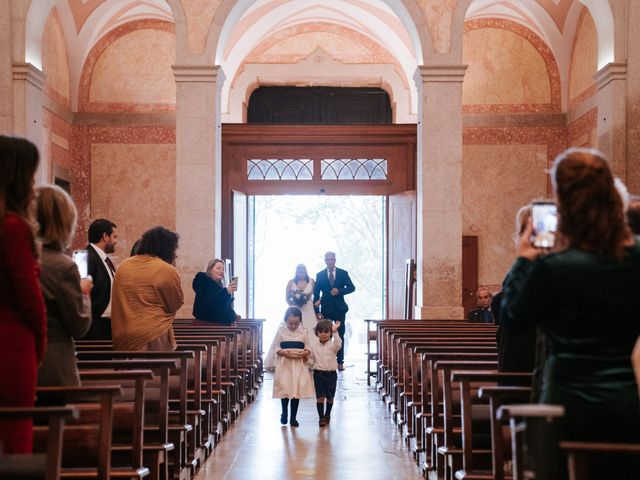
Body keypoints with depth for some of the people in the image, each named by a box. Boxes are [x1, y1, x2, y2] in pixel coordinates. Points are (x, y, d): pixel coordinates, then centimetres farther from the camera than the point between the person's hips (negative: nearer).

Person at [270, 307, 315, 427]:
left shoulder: (303, 332, 3)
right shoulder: (281, 331, 0)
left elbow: (308, 347, 7)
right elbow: (275, 347, 1)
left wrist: (305, 353, -14)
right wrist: (283, 352, -17)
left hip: (299, 364, 1)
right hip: (284, 364, -1)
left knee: (297, 390, 2)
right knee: (284, 389, 1)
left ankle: (293, 417, 12)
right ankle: (284, 413, 25)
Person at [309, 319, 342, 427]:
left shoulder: (333, 344, -4)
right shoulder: (314, 346, 3)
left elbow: (338, 344, -28)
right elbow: (311, 360, 11)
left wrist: (335, 332, -38)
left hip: (331, 373, 0)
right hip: (318, 373, 0)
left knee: (330, 397, 10)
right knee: (320, 397, -5)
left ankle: (327, 415, 30)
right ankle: (321, 417, 1)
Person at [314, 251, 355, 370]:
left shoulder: (343, 273, 4)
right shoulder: (320, 275, 5)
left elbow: (352, 287, 1)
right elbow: (316, 293, 3)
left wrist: (339, 291, -16)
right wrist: (317, 311, -4)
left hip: (339, 308, 0)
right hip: (326, 309, 0)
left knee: (340, 335, 2)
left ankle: (340, 362, 5)